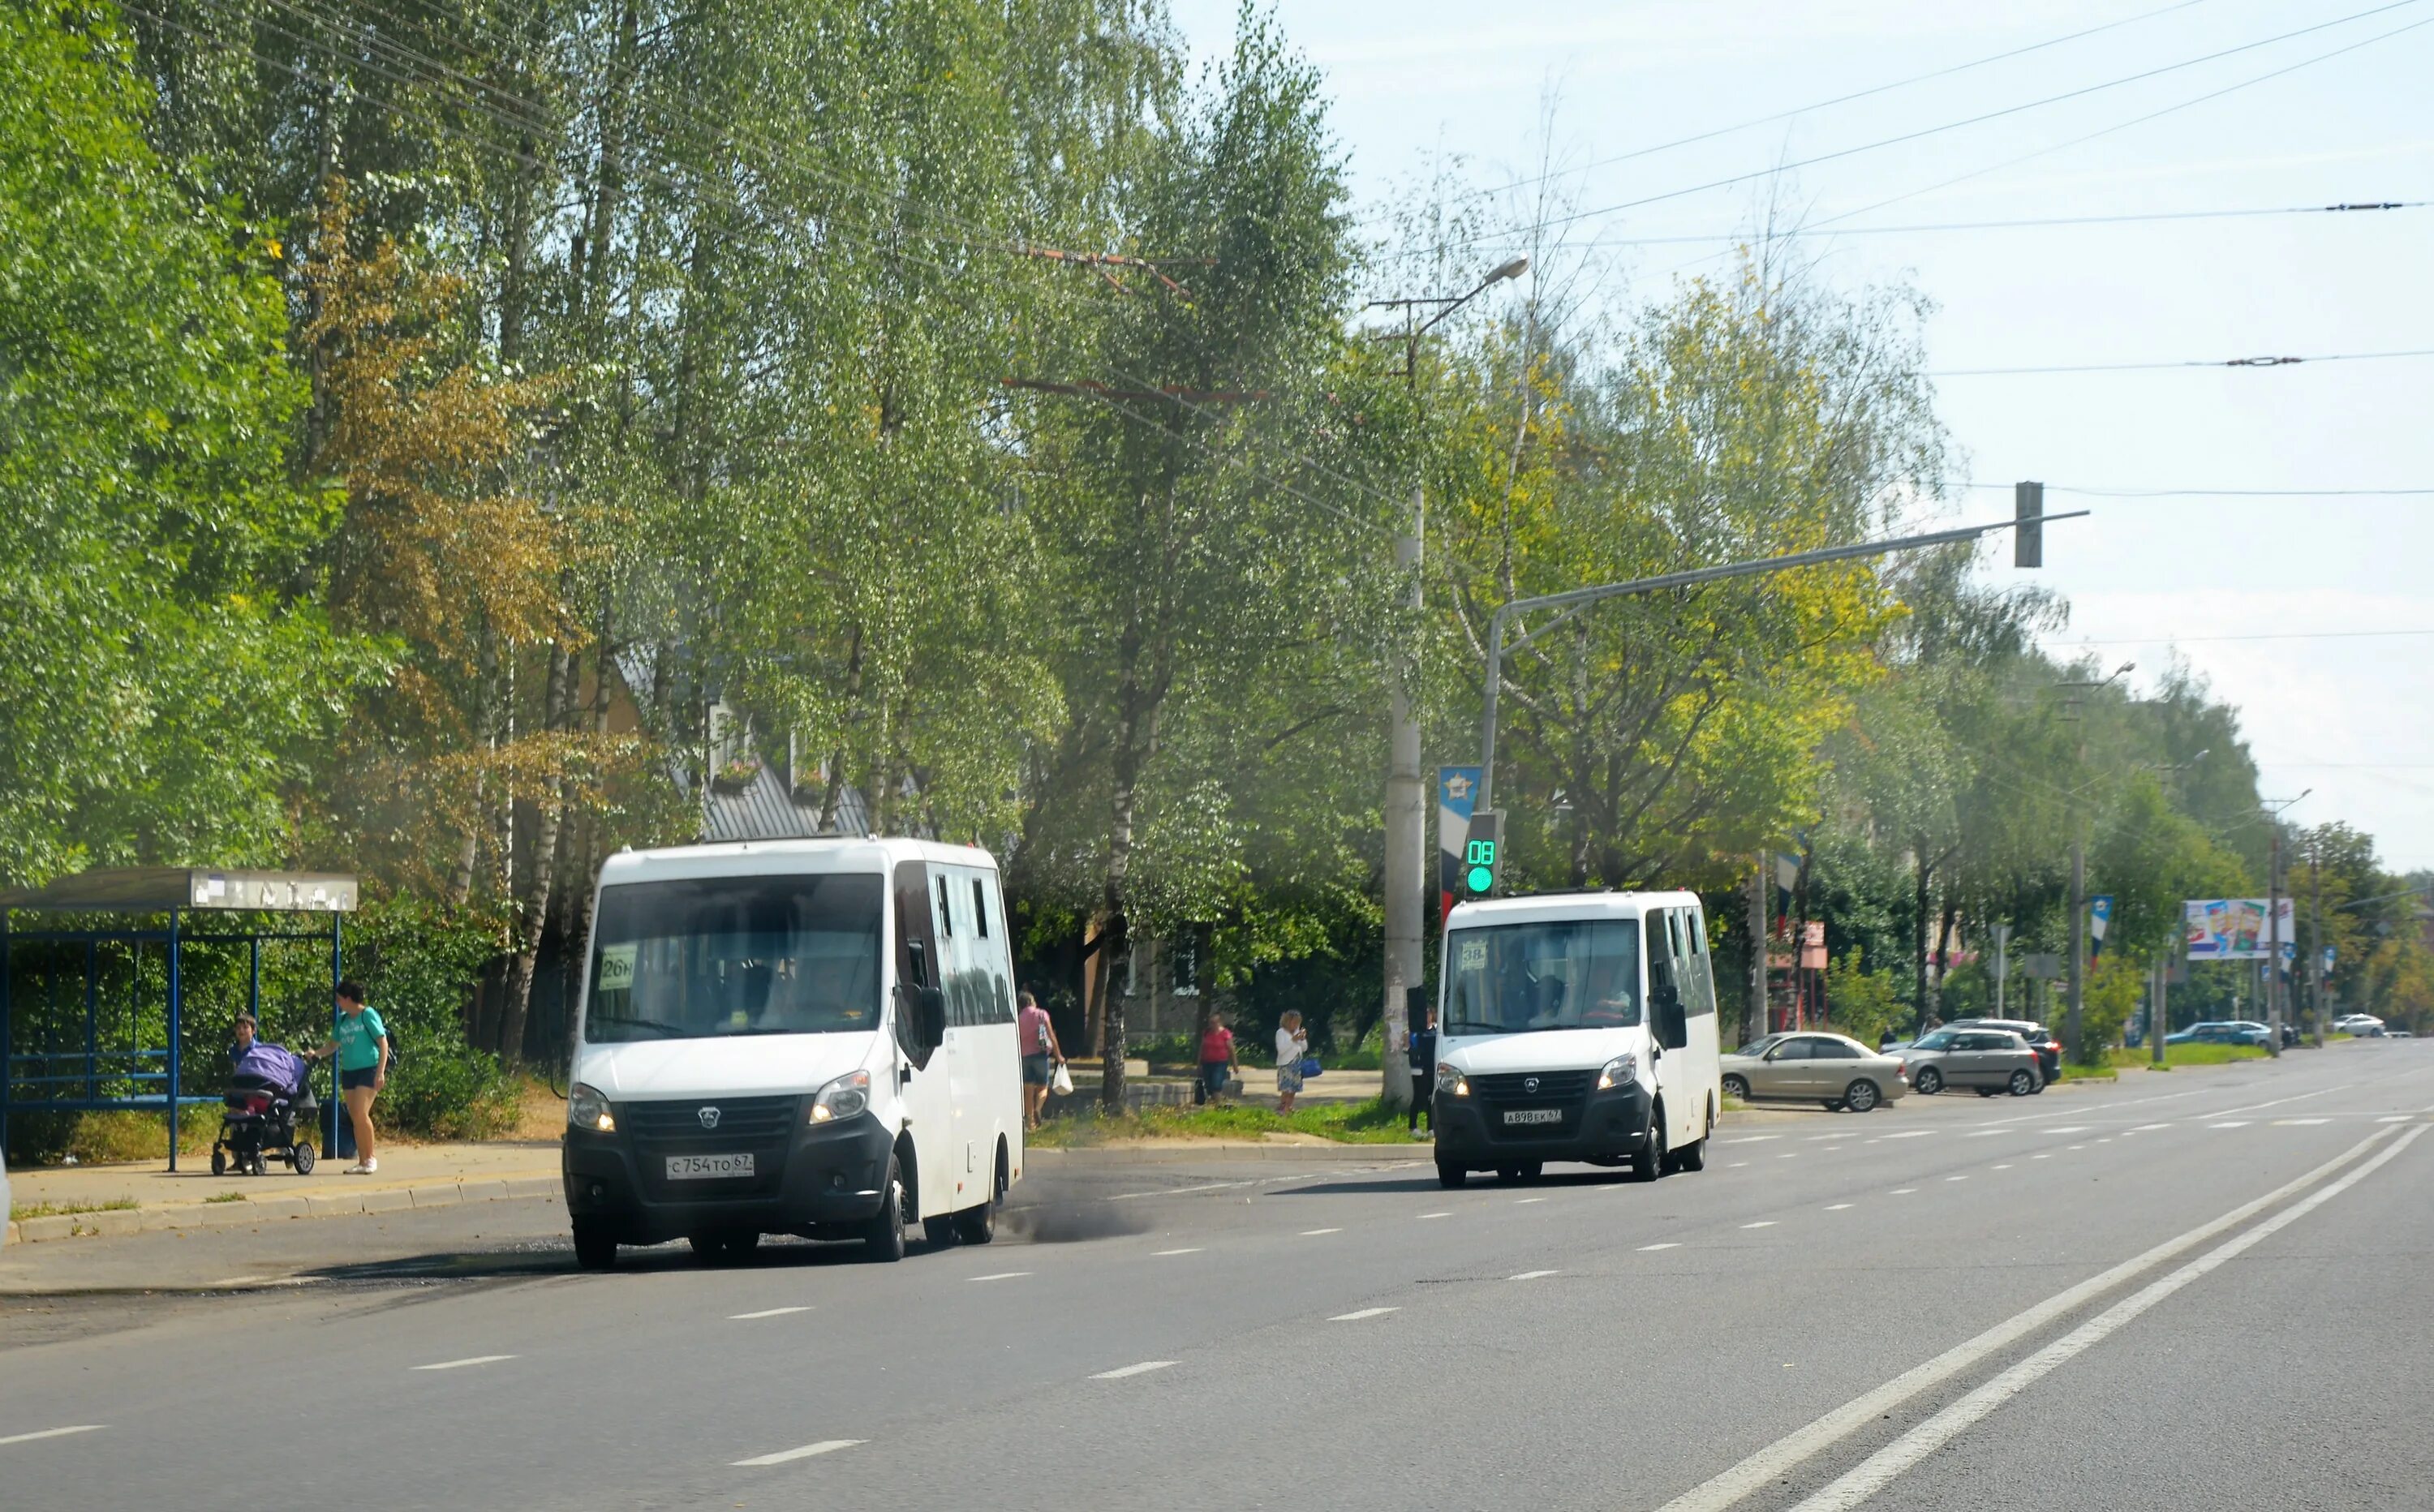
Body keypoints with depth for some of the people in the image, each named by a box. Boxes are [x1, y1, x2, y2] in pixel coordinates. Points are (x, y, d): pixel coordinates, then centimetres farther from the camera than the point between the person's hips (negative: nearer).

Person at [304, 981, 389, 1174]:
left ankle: (371, 1158, -8)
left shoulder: (368, 1015, -5)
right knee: (354, 1118, 4)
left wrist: (381, 1072, -15)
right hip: (348, 1071, 7)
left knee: (360, 1113, -17)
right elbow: (333, 1045, 23)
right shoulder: (343, 1020, 14)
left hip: (368, 1070, -7)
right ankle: (362, 1161, 8)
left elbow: (383, 1043, -7)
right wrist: (316, 1054, 5)